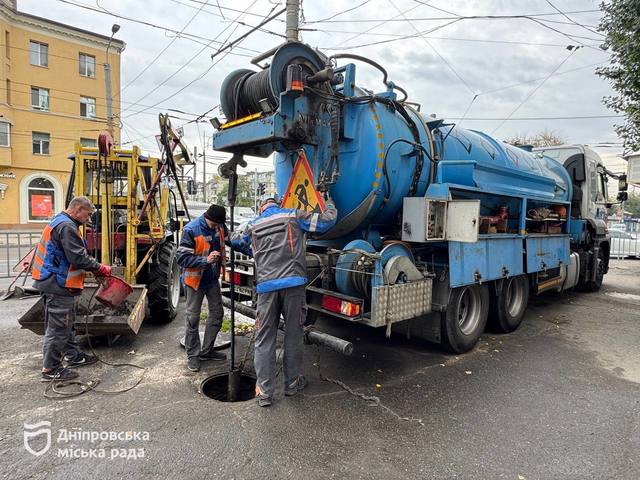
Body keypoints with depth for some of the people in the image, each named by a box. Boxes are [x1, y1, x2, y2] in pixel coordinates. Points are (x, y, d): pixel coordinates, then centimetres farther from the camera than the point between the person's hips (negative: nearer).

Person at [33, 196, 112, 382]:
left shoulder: (60, 222, 15)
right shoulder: (67, 226, -19)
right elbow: (78, 258, -25)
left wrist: (95, 268, 10)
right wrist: (101, 269, -13)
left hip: (57, 282, 11)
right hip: (58, 284, -11)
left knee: (67, 323, 20)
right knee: (57, 327, -2)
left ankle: (73, 355, 33)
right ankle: (50, 369, 7)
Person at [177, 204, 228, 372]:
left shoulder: (220, 226, -5)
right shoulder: (191, 230, -22)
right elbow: (182, 258, -22)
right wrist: (205, 260, -32)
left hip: (212, 278, 7)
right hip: (195, 280, -6)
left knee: (217, 314, 12)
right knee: (193, 318, 3)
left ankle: (207, 350, 27)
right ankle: (193, 355, 19)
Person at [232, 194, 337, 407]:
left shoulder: (253, 225, 17)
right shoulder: (294, 216, 9)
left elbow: (235, 240, 34)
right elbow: (327, 221, 9)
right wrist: (330, 205, 30)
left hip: (266, 286, 2)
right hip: (293, 283, -1)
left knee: (264, 340, 9)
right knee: (293, 336, 12)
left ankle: (264, 392, 10)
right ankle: (292, 383, 26)